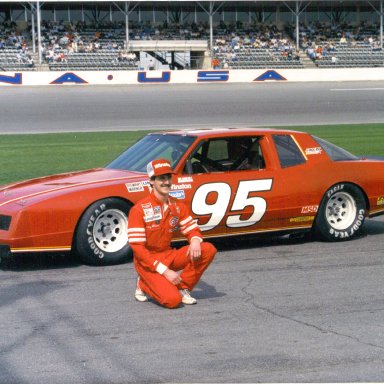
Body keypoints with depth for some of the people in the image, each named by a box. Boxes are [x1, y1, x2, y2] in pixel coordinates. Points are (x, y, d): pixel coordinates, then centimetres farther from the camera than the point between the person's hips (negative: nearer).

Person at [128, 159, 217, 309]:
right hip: (147, 261, -6)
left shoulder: (178, 206, 4)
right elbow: (137, 247, -18)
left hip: (168, 256, 6)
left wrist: (195, 240, -20)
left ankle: (183, 287, -1)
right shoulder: (139, 209, -16)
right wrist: (164, 271, -24)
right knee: (173, 300, -27)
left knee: (208, 250, -14)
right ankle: (144, 285, 5)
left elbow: (192, 229, 8)